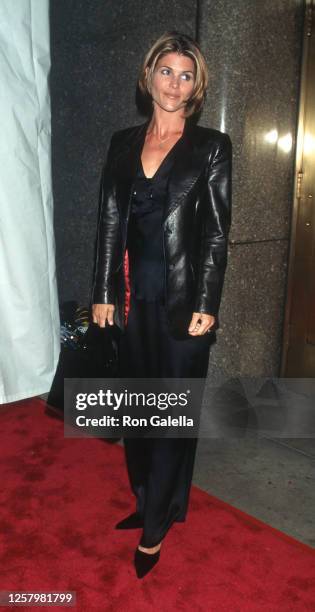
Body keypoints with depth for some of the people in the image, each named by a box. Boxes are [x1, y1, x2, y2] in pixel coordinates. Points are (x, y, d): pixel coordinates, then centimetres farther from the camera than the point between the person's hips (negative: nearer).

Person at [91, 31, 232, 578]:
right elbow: (110, 222, 7)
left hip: (182, 297, -4)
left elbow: (216, 232, -5)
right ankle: (146, 502, 34)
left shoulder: (211, 146, -1)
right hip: (134, 295, 4)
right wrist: (104, 294, 2)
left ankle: (156, 525, 21)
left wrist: (206, 305, -11)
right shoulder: (123, 143, 9)